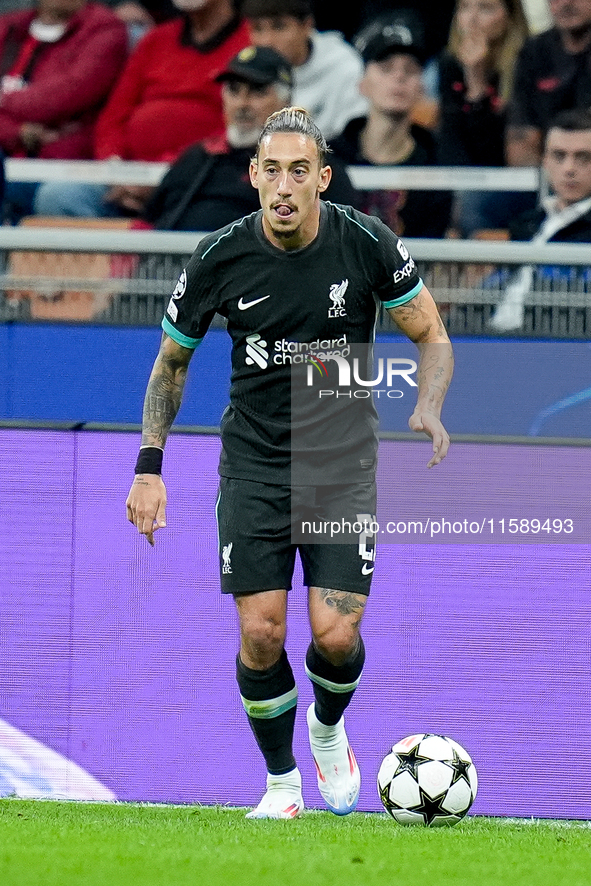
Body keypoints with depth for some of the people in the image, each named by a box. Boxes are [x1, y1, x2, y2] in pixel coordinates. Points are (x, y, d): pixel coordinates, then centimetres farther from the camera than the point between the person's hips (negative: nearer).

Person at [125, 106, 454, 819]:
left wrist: (428, 410, -18)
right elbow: (172, 360, 7)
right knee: (261, 631, -9)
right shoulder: (220, 259, -9)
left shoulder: (366, 244, -11)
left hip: (344, 462, -1)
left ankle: (328, 729, 25)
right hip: (254, 461, 1)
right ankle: (281, 783, 13)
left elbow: (432, 336, 1)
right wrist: (150, 465, -1)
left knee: (336, 633, -10)